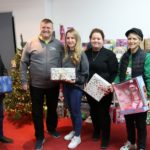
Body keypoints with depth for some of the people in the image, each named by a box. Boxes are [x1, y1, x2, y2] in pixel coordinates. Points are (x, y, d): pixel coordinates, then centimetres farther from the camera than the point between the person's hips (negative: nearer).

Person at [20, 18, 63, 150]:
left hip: (54, 85, 1)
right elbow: (24, 63, -1)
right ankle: (39, 137, 26)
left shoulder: (59, 45, -1)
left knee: (52, 109, 19)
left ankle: (52, 128, 44)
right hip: (36, 85, -1)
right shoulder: (31, 44, -4)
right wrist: (24, 81, -3)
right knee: (37, 112, 9)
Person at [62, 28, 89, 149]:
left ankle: (77, 136, 20)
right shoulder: (65, 53, 5)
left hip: (76, 87, -5)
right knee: (71, 110, 18)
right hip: (66, 86, 6)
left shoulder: (81, 54, -11)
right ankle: (74, 130, 37)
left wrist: (75, 80, -22)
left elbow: (86, 73, -11)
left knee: (76, 111, 5)